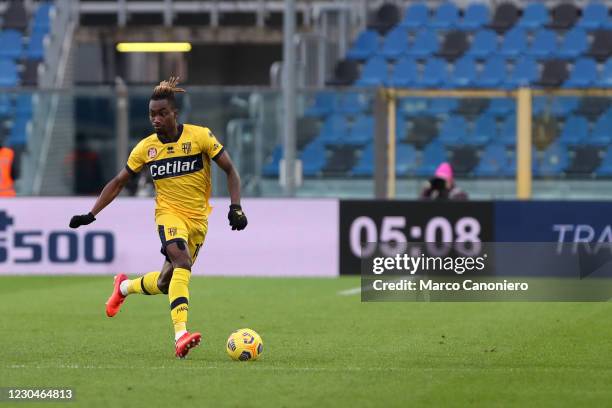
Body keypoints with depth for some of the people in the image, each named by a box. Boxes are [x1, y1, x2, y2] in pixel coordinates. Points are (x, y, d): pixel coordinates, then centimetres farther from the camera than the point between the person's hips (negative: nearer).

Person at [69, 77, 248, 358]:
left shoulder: (200, 136, -7)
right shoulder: (146, 147, 0)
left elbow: (230, 171, -1)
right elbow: (118, 182, 10)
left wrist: (235, 207, -14)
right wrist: (91, 215, 3)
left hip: (198, 218, 1)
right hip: (169, 212, -1)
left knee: (166, 283, 2)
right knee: (182, 260, -31)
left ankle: (125, 286, 36)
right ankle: (180, 335, -41)